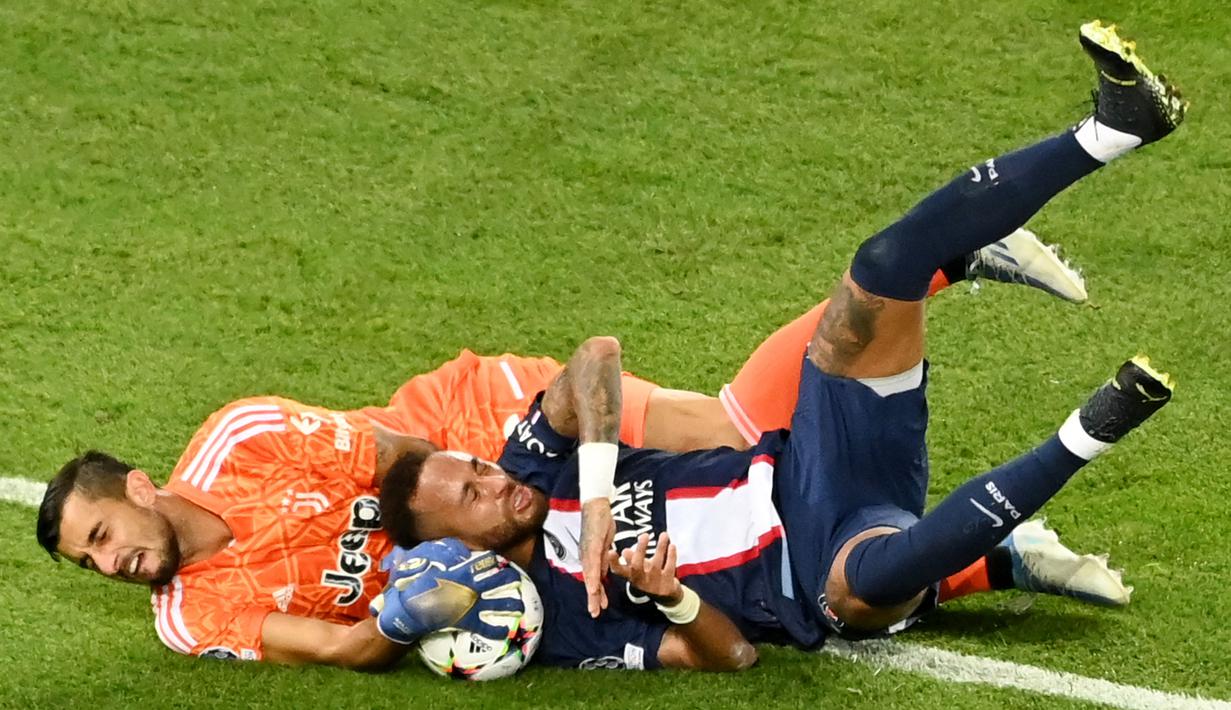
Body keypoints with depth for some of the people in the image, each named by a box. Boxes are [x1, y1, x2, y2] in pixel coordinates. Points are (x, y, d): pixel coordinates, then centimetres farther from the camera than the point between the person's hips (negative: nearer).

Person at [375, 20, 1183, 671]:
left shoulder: (532, 467, 6)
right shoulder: (558, 622, -10)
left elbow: (599, 355, -11)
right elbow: (729, 653, -13)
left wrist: (596, 490, -23)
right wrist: (669, 595, -34)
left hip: (799, 470, 6)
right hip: (819, 562, -6)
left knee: (882, 273, -17)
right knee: (865, 578, -48)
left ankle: (1110, 129, -23)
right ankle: (1082, 437, -37)